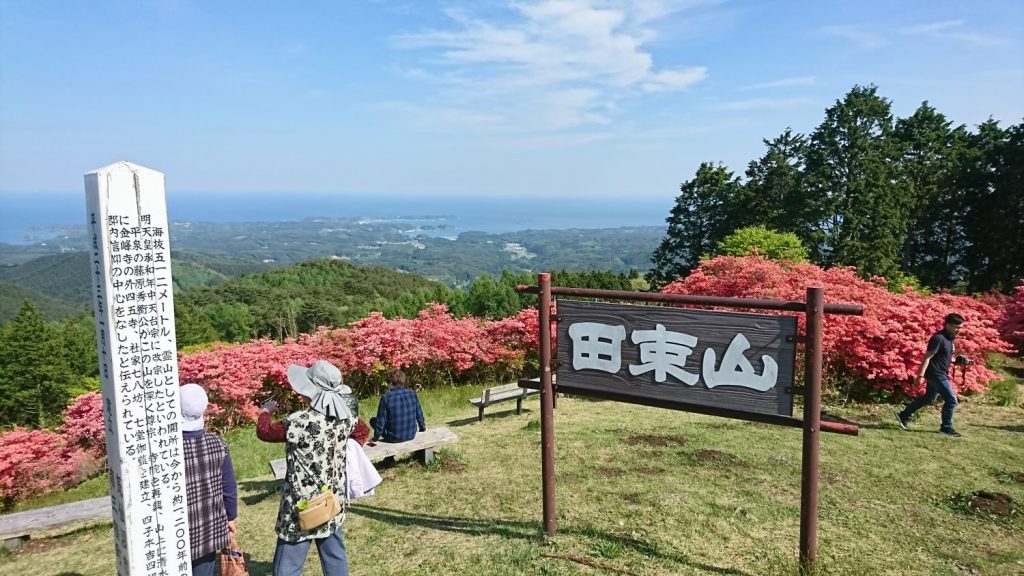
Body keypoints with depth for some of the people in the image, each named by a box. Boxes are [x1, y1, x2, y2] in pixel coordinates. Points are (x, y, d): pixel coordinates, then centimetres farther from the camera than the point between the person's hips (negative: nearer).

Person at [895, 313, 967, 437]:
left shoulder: (949, 338, 10)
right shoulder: (938, 338, -19)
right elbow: (927, 357, -22)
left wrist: (957, 360, 6)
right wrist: (920, 375, -25)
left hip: (940, 374, 10)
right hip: (936, 374, -10)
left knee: (928, 398, 20)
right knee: (951, 400, -6)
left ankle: (903, 415, 27)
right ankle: (946, 428, 6)